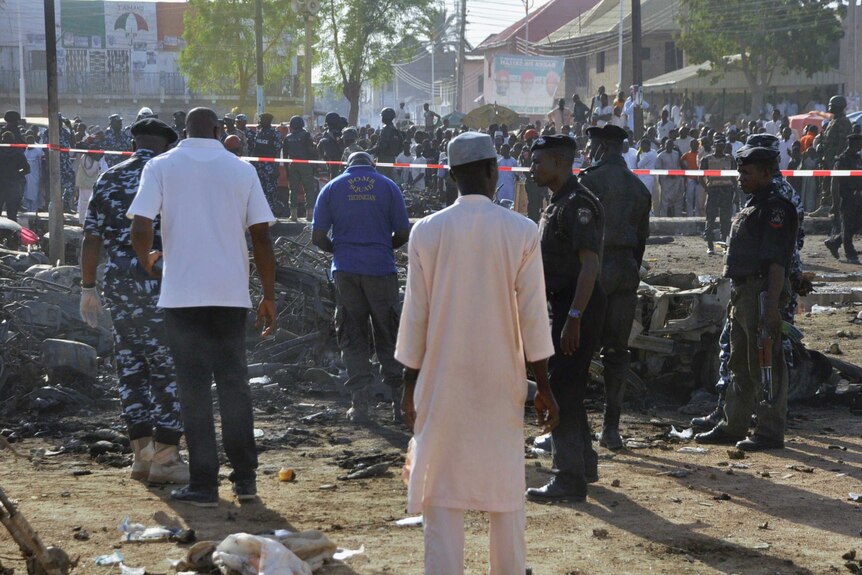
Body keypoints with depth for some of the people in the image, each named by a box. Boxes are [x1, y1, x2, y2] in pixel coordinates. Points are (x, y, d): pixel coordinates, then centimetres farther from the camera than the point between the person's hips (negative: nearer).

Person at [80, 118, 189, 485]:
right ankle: (164, 457, 0)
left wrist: (88, 288, 16)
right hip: (163, 286, -5)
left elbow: (91, 239, 9)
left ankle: (142, 453, 14)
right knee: (169, 369, 1)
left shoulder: (109, 180, 9)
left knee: (131, 366, 11)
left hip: (119, 286, 5)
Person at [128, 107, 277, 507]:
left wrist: (147, 263, 11)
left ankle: (204, 484, 2)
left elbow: (140, 230, -10)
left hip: (182, 294, -2)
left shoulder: (161, 166, 1)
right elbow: (261, 237, 1)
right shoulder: (242, 170, 5)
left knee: (194, 388, 3)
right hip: (231, 292, 2)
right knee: (234, 383, 12)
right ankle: (244, 478, 15)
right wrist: (269, 297, 8)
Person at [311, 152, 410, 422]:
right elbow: (403, 233, 1)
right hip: (381, 268, 0)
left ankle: (359, 403, 0)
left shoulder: (332, 188, 5)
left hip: (346, 270, 0)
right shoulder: (387, 186, 4)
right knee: (388, 336, 9)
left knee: (352, 338, 6)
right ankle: (399, 399, 6)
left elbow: (318, 237, 1)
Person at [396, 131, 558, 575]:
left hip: (442, 378, 0)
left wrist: (410, 385, 7)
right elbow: (533, 314, -4)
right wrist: (543, 385, 4)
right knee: (505, 483, 12)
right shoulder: (521, 231, -6)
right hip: (501, 380, 1)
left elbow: (415, 314, -2)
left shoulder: (428, 231, -6)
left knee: (441, 487, 3)